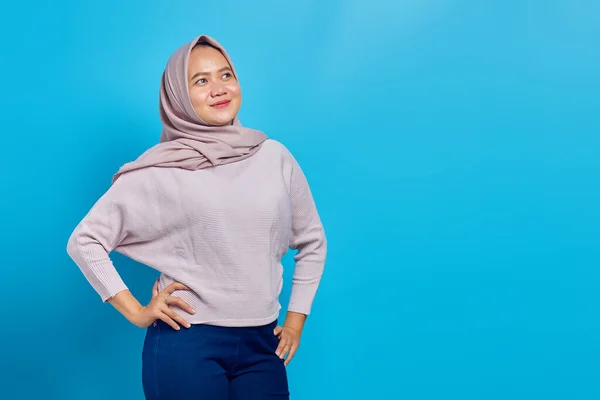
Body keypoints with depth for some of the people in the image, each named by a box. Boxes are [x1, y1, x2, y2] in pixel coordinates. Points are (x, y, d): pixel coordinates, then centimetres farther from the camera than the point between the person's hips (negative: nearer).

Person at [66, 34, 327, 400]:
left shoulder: (274, 157, 5)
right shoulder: (161, 169, -5)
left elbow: (312, 240, 16)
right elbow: (85, 239, -2)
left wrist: (296, 319, 11)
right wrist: (136, 312, -5)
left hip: (261, 345, 3)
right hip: (186, 344, -3)